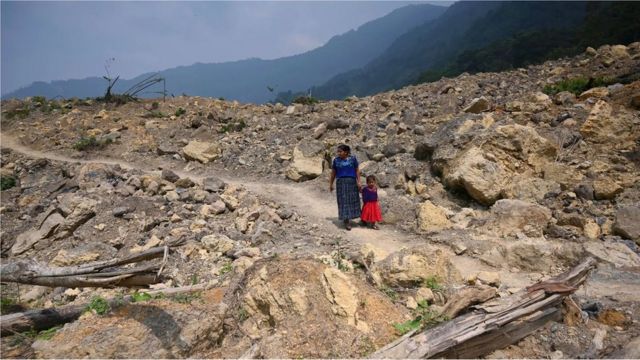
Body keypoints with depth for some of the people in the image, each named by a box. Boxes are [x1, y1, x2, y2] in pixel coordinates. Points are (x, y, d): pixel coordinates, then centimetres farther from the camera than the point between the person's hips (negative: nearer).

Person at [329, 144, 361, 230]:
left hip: (351, 182, 1)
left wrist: (358, 182, -4)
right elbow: (333, 173, 8)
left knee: (352, 200, 8)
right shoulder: (336, 160, 2)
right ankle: (346, 221, -2)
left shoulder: (353, 159, 1)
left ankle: (349, 217, 28)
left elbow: (357, 171, 3)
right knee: (343, 201, -3)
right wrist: (331, 184, 8)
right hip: (341, 182, -1)